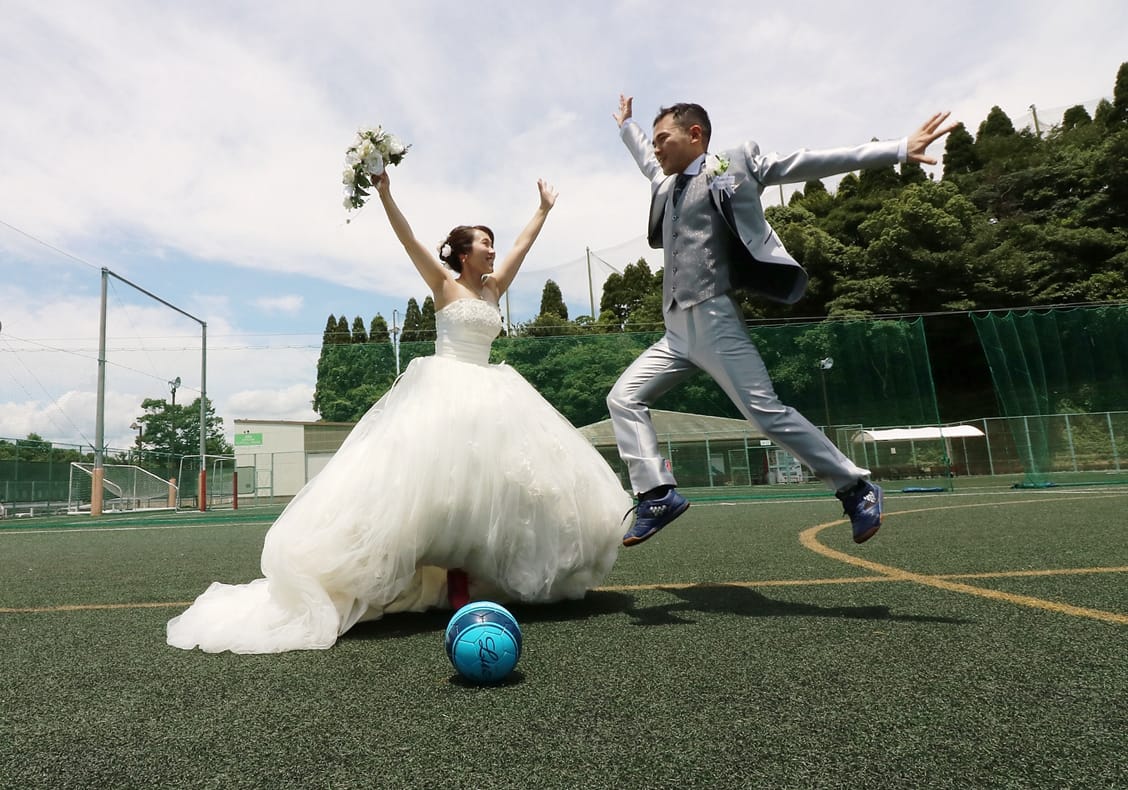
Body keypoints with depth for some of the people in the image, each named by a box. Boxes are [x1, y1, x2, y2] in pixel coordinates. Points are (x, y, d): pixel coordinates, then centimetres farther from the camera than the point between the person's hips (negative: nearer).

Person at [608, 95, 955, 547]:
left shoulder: (732, 168, 3)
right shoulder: (667, 184, 22)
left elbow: (807, 163, -3)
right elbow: (646, 162, 45)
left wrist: (897, 150, -8)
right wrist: (626, 125, 59)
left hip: (714, 322, -7)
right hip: (675, 330, 8)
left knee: (767, 413, -11)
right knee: (623, 398, -2)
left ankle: (856, 488, 6)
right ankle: (657, 494, -3)